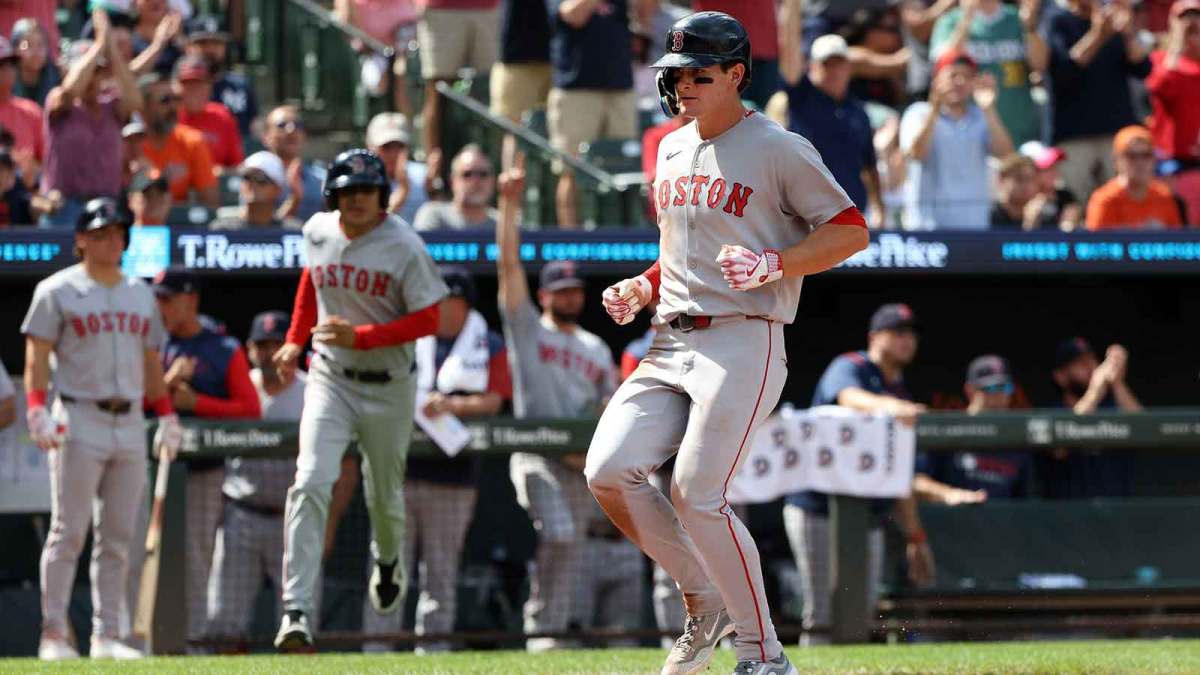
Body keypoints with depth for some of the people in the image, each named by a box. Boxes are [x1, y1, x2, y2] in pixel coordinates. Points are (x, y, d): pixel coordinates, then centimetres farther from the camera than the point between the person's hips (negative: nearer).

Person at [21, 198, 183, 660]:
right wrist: (37, 410, -17)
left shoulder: (140, 293, 18)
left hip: (130, 423, 5)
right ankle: (53, 634, -7)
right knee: (69, 532, -8)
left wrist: (167, 416, 13)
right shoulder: (58, 291, 1)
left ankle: (106, 635, 7)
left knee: (118, 538, 4)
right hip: (78, 422, -5)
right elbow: (37, 357, -4)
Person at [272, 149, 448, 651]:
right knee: (310, 484, -19)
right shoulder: (317, 233, -1)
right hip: (331, 380, 2)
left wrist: (361, 336, -23)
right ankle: (296, 613, -25)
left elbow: (427, 321, -13)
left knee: (385, 496, 14)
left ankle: (387, 563, 52)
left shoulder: (404, 247, -14)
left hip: (389, 387, -2)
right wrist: (295, 338, 14)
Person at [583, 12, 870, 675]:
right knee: (607, 471, -10)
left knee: (696, 491, -18)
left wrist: (773, 263, -19)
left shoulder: (779, 149, -5)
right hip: (670, 343, 7)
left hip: (743, 341, -7)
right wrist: (641, 288, 11)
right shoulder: (672, 150, 18)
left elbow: (850, 231, -6)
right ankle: (704, 603, 8)